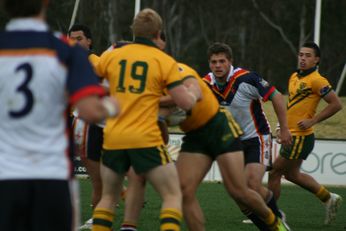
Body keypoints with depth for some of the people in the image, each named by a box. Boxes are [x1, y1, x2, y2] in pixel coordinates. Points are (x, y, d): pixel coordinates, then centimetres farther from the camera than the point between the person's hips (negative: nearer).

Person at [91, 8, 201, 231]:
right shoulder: (165, 61, -1)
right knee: (173, 196, 5)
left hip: (113, 139, 4)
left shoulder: (111, 56, 7)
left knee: (109, 197, 20)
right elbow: (186, 103, -4)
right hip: (146, 139, -4)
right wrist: (195, 93, 18)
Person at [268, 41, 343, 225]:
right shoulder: (294, 77, 12)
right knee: (292, 174, 19)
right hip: (291, 135, 9)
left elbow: (336, 104, -17)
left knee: (275, 172, -3)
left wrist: (312, 121, -18)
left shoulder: (316, 80, -15)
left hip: (301, 136, -9)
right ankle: (329, 198, 31)